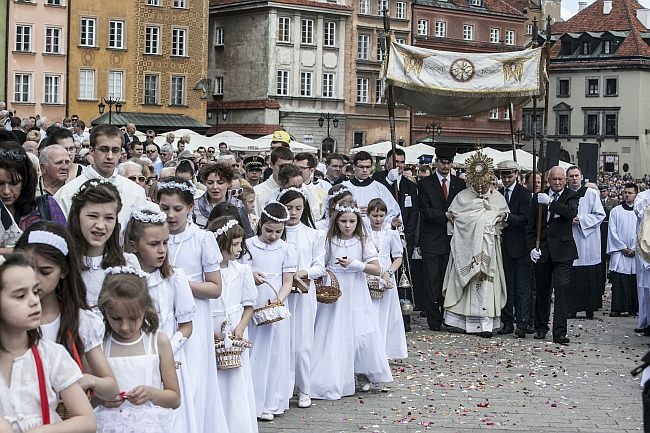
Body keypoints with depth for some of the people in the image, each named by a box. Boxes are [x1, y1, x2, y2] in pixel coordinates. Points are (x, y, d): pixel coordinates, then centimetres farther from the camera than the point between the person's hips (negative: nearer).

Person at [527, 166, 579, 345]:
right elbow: (531, 225, 8)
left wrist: (550, 202, -24)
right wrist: (532, 247, -2)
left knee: (561, 289, -11)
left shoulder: (571, 196, 0)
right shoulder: (539, 197, 7)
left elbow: (571, 212, -22)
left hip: (563, 251, -3)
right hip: (542, 250, 3)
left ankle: (559, 333, -9)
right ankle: (540, 328, 26)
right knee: (542, 290, 11)